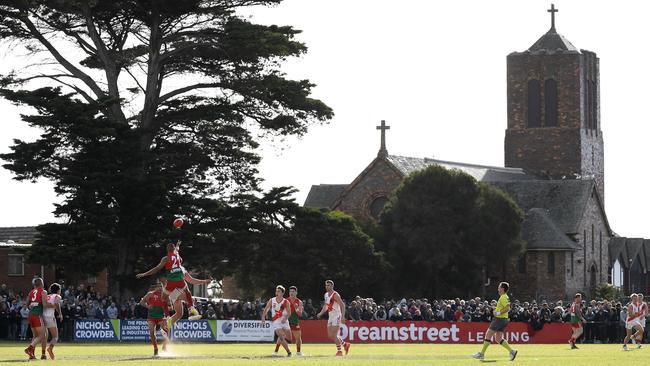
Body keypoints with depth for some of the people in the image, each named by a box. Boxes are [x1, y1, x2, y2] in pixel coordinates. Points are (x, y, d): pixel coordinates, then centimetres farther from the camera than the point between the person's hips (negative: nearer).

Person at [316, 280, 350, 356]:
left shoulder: (335, 295, -14)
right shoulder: (326, 295, 12)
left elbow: (342, 305, -19)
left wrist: (343, 317, -27)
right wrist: (321, 313, 10)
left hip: (336, 316, -9)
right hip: (330, 317, 9)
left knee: (334, 335, -10)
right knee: (330, 335, 8)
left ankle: (339, 351, 3)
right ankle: (345, 344, 23)